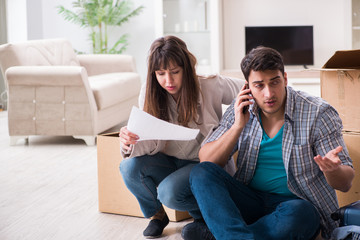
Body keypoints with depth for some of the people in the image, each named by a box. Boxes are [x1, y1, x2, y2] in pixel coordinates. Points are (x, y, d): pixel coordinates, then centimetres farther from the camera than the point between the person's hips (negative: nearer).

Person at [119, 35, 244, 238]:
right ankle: (157, 214, 5)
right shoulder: (150, 94, -8)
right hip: (171, 162, 4)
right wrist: (129, 144, -37)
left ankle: (204, 214, 4)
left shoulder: (210, 87, -16)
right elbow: (152, 143, -13)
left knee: (169, 192, -33)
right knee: (129, 167, -25)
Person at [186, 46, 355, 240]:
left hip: (299, 203, -4)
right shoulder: (240, 111, 3)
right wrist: (238, 126, -14)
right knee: (201, 172, -20)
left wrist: (332, 170, -34)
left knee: (295, 213, -39)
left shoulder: (319, 114, -8)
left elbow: (345, 183, -9)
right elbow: (206, 161, -2)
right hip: (251, 200, 4)